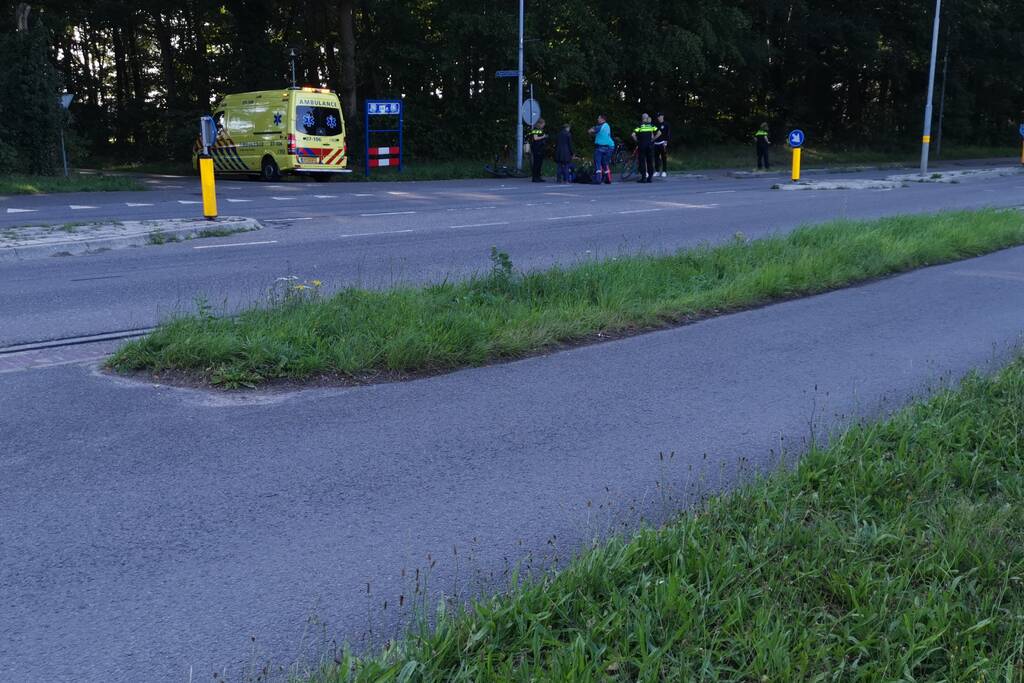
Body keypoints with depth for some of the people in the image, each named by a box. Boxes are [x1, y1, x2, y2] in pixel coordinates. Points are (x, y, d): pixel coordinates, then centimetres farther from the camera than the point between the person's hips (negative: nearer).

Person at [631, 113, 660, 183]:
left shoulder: (640, 125, -2)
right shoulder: (651, 125, 5)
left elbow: (633, 134, -14)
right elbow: (659, 133, -1)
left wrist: (637, 141, 1)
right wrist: (653, 139, 6)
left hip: (642, 145, -3)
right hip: (650, 145, 3)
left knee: (642, 161, 2)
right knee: (650, 161, 8)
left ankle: (643, 177, -1)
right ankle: (650, 177, 9)